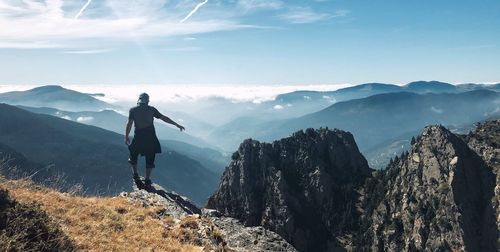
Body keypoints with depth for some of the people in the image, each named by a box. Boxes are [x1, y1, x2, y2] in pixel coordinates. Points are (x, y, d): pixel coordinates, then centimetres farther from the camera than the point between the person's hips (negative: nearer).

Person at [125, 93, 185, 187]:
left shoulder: (133, 110, 0)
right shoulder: (151, 109, 2)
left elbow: (129, 124, -5)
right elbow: (164, 118, 3)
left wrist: (126, 137, 2)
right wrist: (177, 124, 9)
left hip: (138, 137, 0)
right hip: (150, 138, 1)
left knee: (133, 156, 23)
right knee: (150, 159, 10)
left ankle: (135, 175, 23)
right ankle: (147, 180, 11)